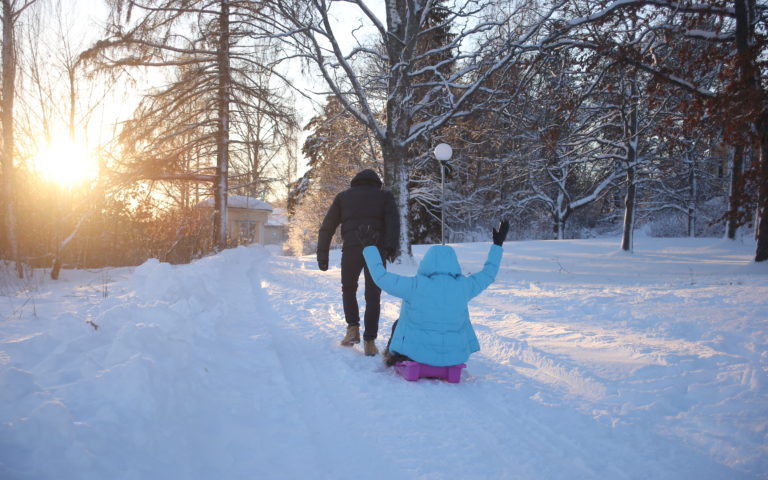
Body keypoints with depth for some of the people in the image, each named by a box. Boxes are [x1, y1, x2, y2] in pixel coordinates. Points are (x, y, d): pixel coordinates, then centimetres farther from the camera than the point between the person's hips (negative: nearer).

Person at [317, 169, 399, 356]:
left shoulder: (344, 196, 24)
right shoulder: (385, 195, 21)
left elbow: (327, 227, 16)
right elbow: (393, 221, -1)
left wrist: (322, 255, 15)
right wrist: (391, 246, -11)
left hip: (351, 249, 0)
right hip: (377, 249, 0)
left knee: (348, 289, 23)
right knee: (373, 296, 10)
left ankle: (353, 328, 10)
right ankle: (369, 342, 6)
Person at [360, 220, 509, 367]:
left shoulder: (415, 286, -20)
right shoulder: (463, 286, -11)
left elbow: (381, 277, -10)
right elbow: (487, 274, 7)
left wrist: (369, 247, 1)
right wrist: (498, 244, 19)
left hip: (418, 352, -2)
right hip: (454, 356, 2)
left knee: (398, 324, 28)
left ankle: (392, 356, 47)